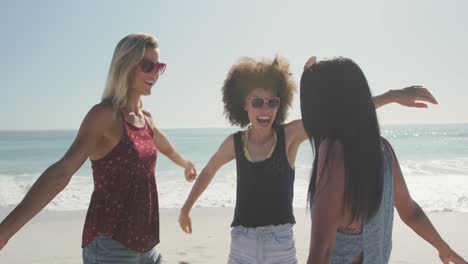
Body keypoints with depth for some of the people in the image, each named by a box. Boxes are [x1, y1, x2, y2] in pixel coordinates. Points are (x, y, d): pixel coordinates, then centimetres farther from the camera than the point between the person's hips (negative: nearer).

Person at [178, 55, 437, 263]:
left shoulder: (290, 134, -8)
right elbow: (208, 172, 16)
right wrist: (186, 209, 24)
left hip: (280, 240, -1)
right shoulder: (235, 142, -2)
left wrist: (394, 95, -25)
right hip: (242, 240, 2)